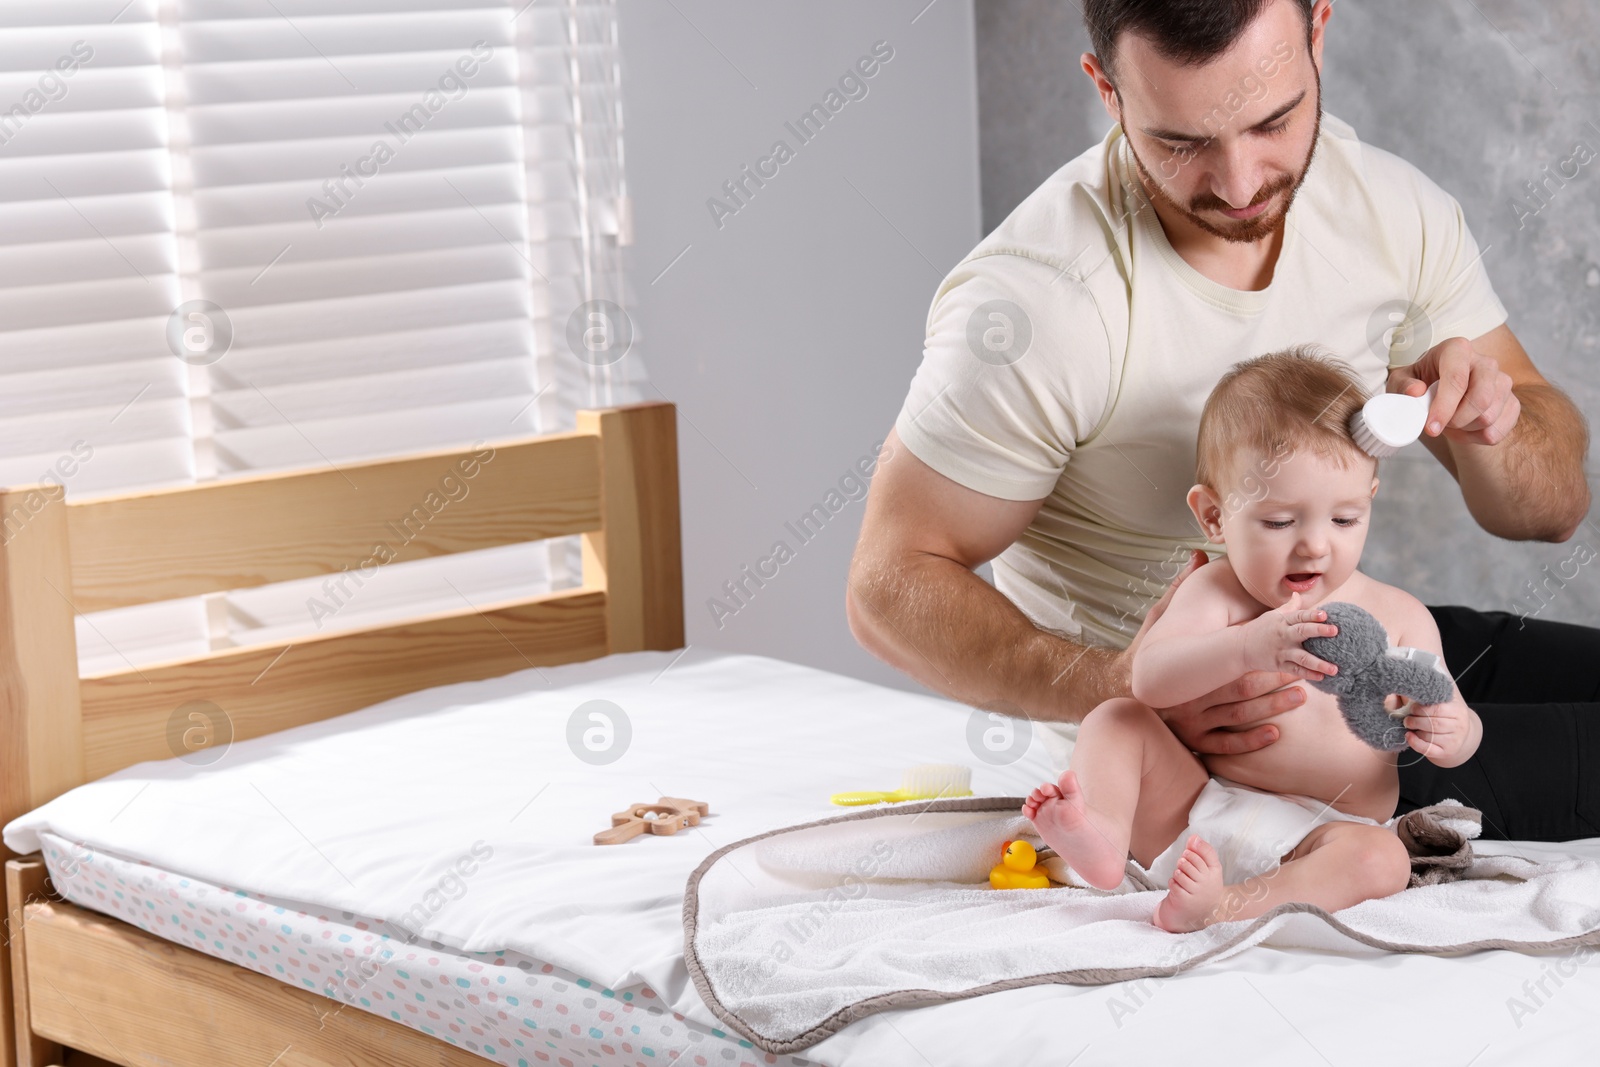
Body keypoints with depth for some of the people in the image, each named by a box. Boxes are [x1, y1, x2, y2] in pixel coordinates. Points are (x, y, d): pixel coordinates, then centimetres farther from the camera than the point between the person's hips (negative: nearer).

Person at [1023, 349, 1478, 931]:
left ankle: (1227, 906, -48)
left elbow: (1458, 734, 4)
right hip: (1196, 815, 1)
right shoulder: (1216, 593, -2)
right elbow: (1150, 679, -21)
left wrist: (1452, 733, -24)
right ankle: (1102, 835, -37)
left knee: (1381, 860, -31)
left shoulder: (1398, 618, 2)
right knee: (1114, 720, -10)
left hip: (1316, 839, -1)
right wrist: (1246, 648, -39)